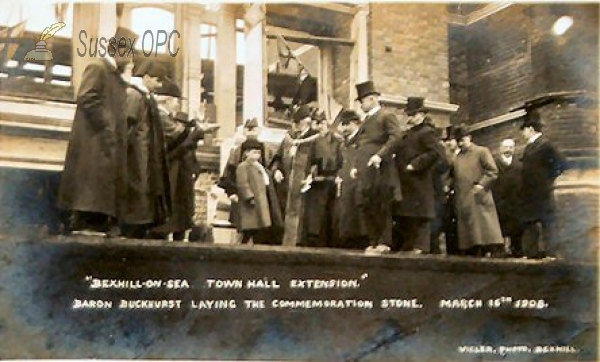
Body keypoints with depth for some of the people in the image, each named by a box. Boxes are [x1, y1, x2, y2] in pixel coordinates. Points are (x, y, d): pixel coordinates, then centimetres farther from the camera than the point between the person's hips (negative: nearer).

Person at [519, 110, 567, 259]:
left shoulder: (544, 144, -12)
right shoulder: (530, 146, 14)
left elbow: (562, 163, -18)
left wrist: (550, 177, -10)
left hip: (541, 192, -9)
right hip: (530, 192, 9)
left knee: (544, 222, -5)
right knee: (530, 222, 11)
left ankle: (548, 252, -1)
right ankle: (532, 252, 16)